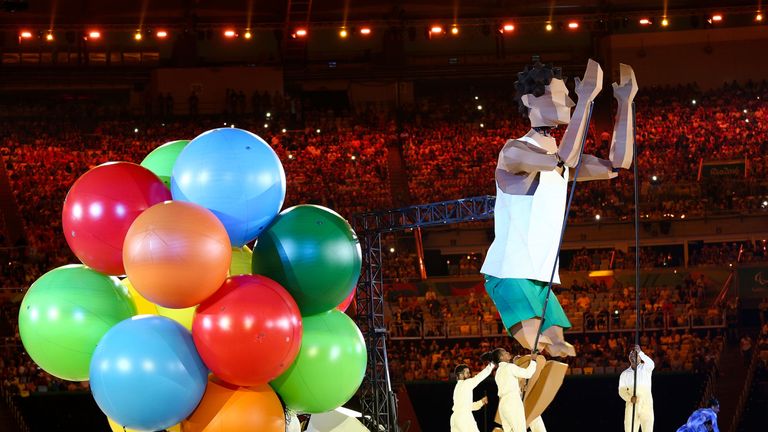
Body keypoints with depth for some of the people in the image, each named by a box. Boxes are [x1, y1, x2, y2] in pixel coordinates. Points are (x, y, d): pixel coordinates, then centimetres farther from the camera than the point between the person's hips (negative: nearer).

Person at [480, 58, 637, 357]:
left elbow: (615, 166, 13)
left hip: (540, 278, 9)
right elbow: (565, 160, -31)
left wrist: (625, 103, 8)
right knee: (537, 357, -21)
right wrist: (586, 99, -31)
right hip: (509, 274, -9)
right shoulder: (514, 151, -13)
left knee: (560, 355, 4)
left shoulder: (555, 156, 15)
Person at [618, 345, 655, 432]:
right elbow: (621, 390, 5)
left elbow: (651, 364, -16)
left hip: (646, 404, -2)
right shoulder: (624, 374, 15)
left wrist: (640, 352, -29)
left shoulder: (645, 367, 8)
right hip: (631, 406, 2)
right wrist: (630, 398, -17)